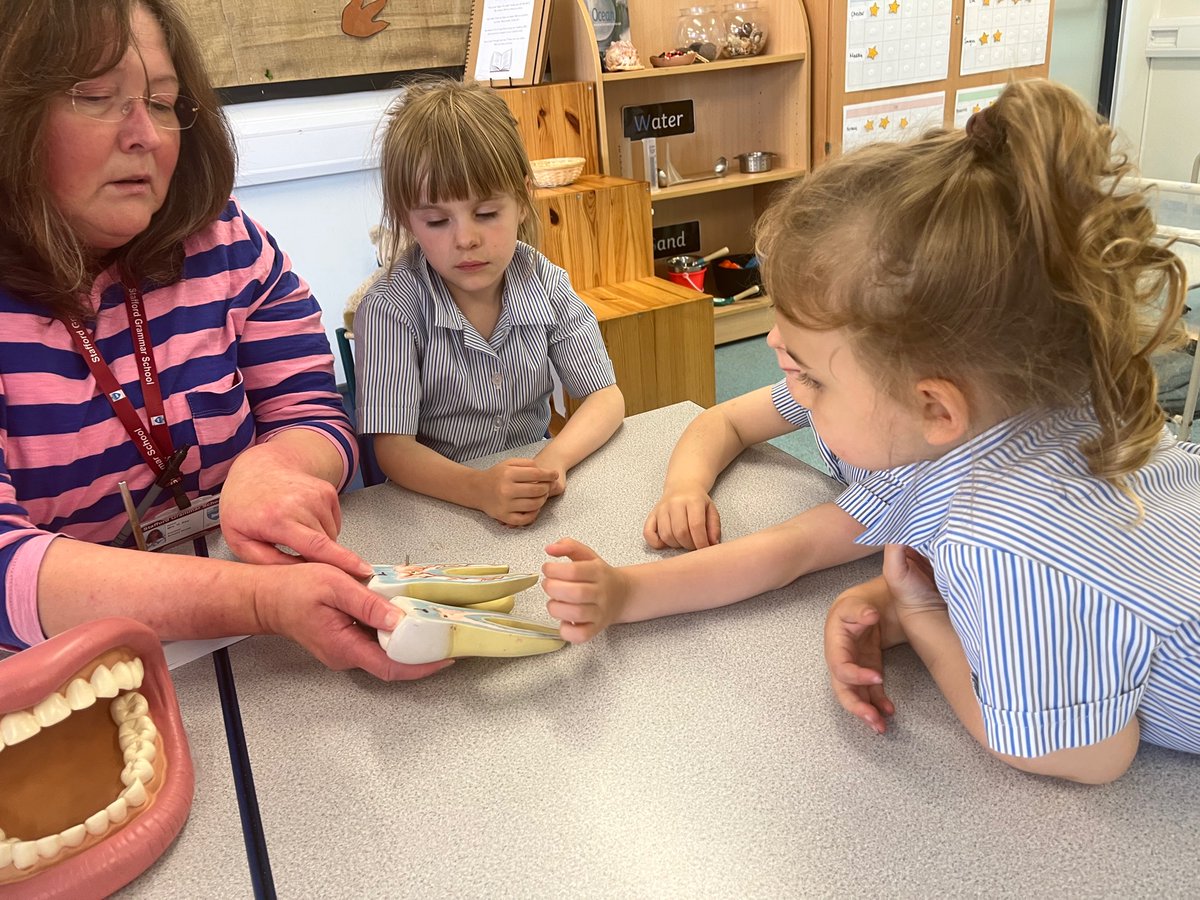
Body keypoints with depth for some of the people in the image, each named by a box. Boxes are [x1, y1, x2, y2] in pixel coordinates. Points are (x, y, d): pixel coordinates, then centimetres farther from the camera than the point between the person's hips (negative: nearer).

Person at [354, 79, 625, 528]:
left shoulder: (544, 284, -4)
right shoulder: (391, 309, -15)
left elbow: (606, 398, -4)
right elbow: (392, 447, -18)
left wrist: (553, 459, -24)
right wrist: (479, 489, -37)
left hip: (537, 504, 3)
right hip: (435, 499, -3)